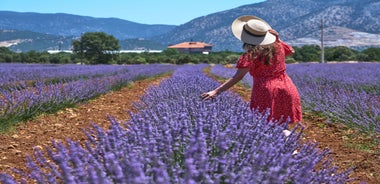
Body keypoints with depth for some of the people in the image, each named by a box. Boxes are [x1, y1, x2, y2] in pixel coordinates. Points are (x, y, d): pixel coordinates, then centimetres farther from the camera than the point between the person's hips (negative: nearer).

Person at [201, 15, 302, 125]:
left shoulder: (250, 55, -11)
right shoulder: (278, 45, 5)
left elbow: (238, 77, -19)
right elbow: (291, 52, 27)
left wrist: (217, 91, -22)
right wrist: (277, 38, 19)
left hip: (266, 93, -5)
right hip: (287, 90, 5)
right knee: (281, 128, 16)